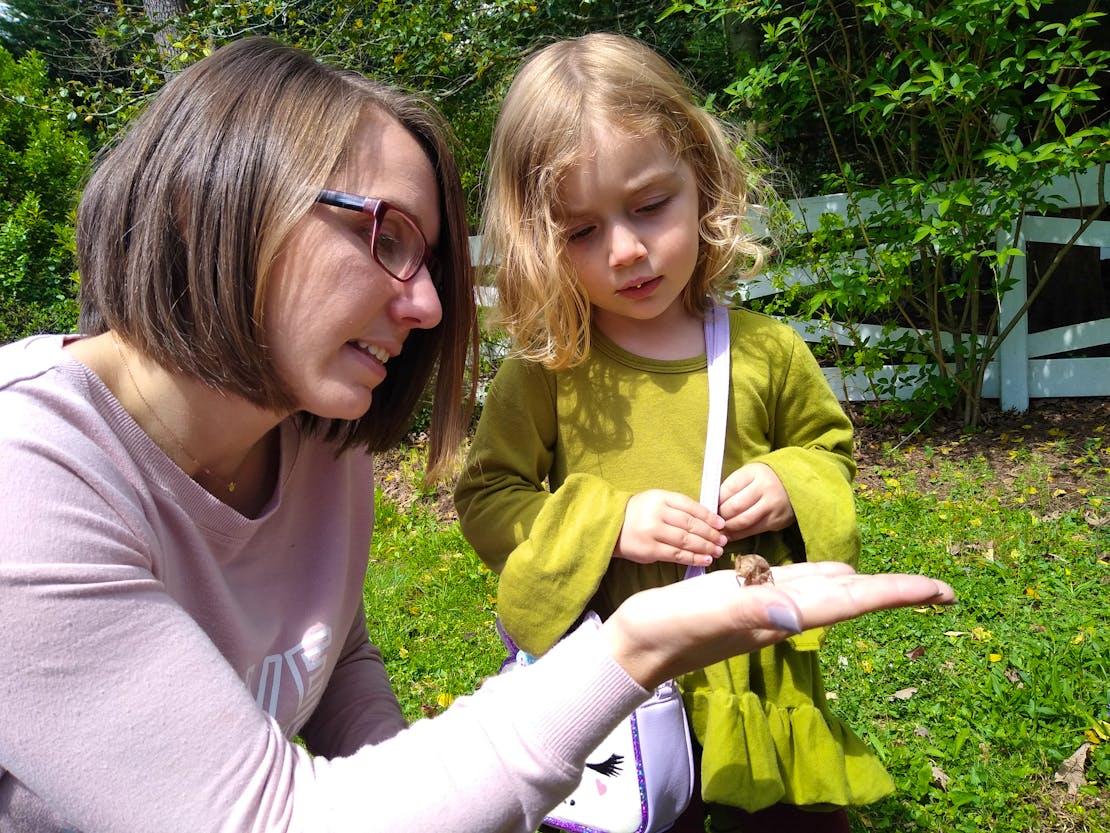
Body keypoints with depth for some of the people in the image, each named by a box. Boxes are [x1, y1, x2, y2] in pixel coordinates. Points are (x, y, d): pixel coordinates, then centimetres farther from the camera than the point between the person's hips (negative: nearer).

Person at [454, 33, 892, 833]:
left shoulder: (766, 351, -5)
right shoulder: (545, 371, -12)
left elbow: (829, 448, 11)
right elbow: (486, 499, -7)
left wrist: (792, 484, -11)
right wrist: (606, 524, -20)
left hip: (762, 680, 3)